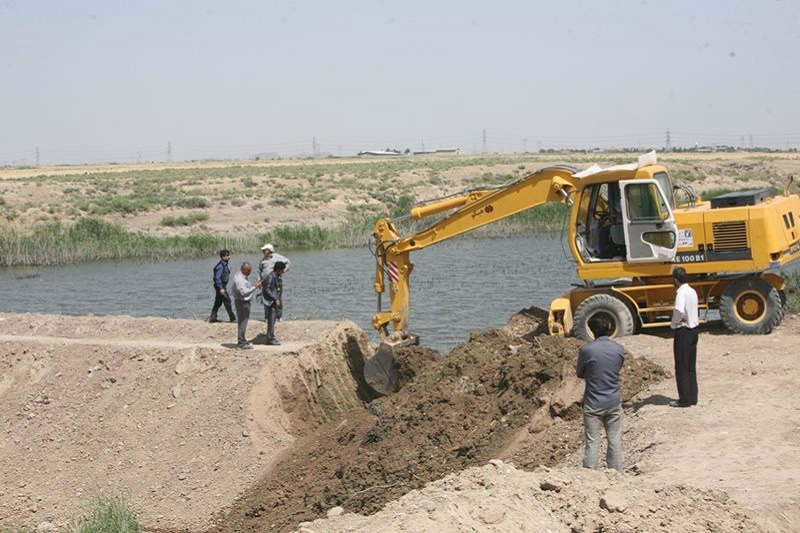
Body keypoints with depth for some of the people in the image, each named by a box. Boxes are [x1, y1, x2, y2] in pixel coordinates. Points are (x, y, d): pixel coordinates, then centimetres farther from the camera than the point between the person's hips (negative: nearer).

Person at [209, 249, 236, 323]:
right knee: (227, 301, -5)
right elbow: (217, 277, -24)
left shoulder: (224, 264, 13)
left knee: (218, 302, 12)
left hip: (222, 286, 10)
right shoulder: (220, 266, -19)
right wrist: (221, 288, -26)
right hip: (220, 286, -10)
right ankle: (232, 318, 0)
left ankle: (212, 318, 16)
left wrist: (224, 286, 24)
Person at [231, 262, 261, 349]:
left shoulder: (243, 277, 11)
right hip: (242, 302, -11)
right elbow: (243, 292, -28)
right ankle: (242, 343, -3)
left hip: (244, 302, 11)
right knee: (243, 322, -6)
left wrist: (255, 285, 11)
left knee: (242, 322, 17)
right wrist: (254, 287, -27)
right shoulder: (239, 279, -22)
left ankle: (241, 341, 25)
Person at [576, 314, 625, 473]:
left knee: (592, 442, 4)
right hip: (614, 402, 3)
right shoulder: (619, 349, -4)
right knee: (615, 441, 12)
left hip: (593, 404, -3)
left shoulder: (586, 350, -14)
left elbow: (580, 374, -1)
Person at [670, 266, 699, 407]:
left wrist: (674, 323, -19)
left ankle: (685, 399, 3)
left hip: (683, 332, -9)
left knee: (681, 368, 0)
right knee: (691, 367, 14)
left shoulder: (682, 293, -20)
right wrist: (680, 319, -1)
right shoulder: (692, 291, 9)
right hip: (693, 329, 9)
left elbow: (679, 310, -37)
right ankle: (693, 397, 18)